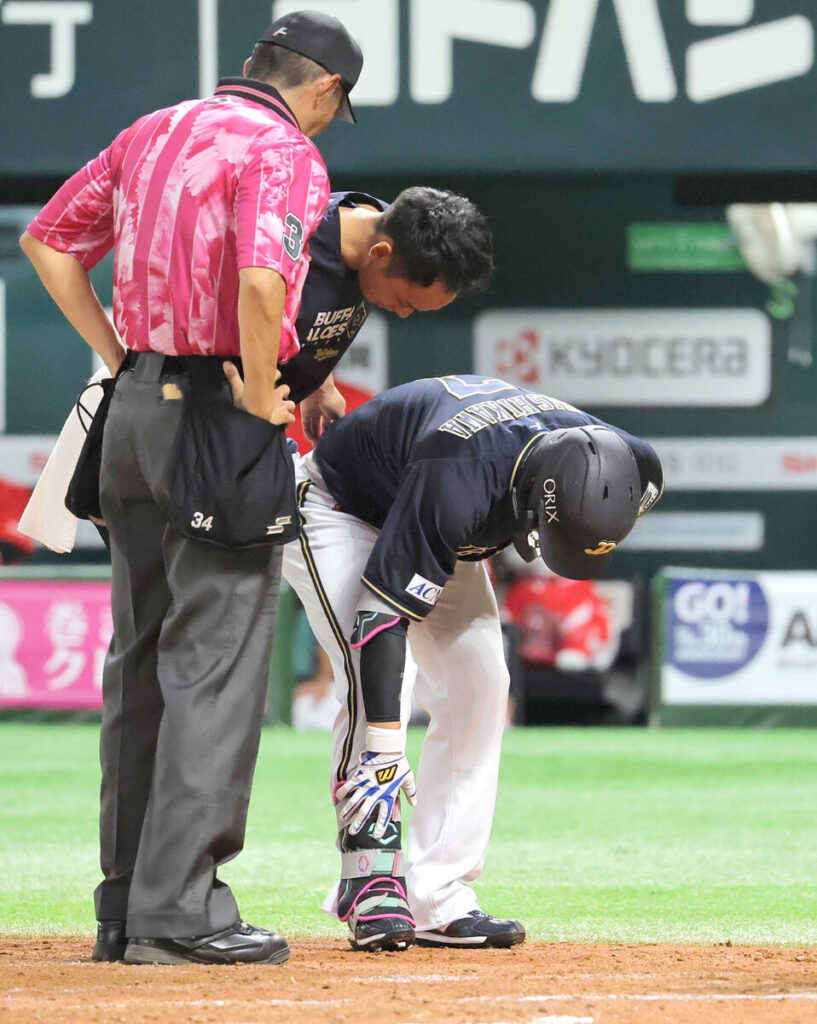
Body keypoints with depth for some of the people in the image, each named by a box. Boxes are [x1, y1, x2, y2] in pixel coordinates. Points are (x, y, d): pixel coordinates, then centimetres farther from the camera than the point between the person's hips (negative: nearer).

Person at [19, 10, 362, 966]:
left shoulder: (153, 133, 14)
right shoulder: (284, 152, -10)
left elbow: (47, 240, 19)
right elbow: (260, 279, -28)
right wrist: (261, 399, -15)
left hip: (134, 409, 8)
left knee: (140, 659, 13)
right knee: (216, 661, -5)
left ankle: (125, 906, 16)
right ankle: (179, 909, -9)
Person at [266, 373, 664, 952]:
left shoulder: (627, 464, -24)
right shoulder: (457, 477, -44)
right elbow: (383, 613, -42)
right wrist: (384, 751, -45)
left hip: (437, 531, 7)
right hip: (337, 508, -7)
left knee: (479, 687, -5)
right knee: (375, 684, -24)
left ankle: (438, 902, -4)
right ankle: (374, 888, -19)